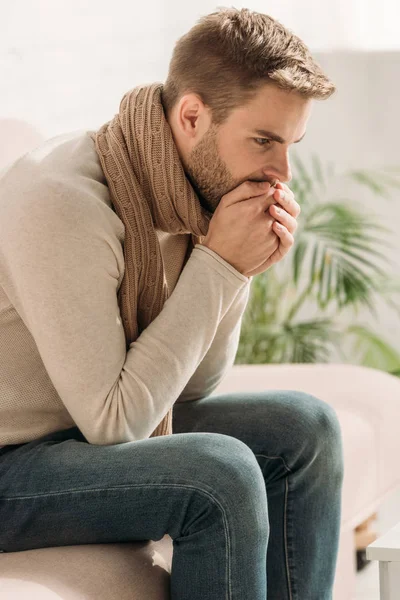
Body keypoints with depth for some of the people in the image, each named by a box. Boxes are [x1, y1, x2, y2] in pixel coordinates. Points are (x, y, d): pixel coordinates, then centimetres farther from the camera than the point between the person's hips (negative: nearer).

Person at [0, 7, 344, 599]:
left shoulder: (194, 190, 0)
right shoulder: (64, 201, -27)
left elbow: (189, 391, 6)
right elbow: (112, 421, -26)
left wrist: (242, 268, -10)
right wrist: (218, 265, -24)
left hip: (94, 429, 9)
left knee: (304, 427, -1)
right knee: (220, 475, -27)